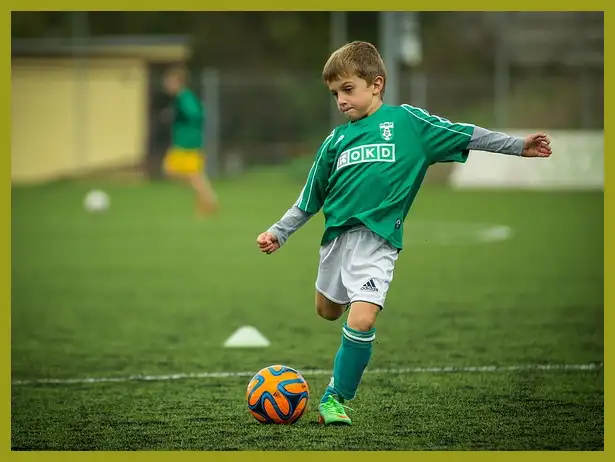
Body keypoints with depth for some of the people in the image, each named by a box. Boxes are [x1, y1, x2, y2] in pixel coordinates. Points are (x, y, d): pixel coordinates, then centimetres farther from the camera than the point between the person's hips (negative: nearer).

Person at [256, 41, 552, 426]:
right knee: (328, 311, 18)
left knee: (361, 319, -19)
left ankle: (336, 398, -5)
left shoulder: (406, 121, -1)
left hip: (377, 238, -5)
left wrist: (518, 145, -5)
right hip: (337, 233, 5)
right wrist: (278, 234, 12)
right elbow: (309, 200, 17)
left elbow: (464, 135, 0)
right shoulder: (337, 139, 10)